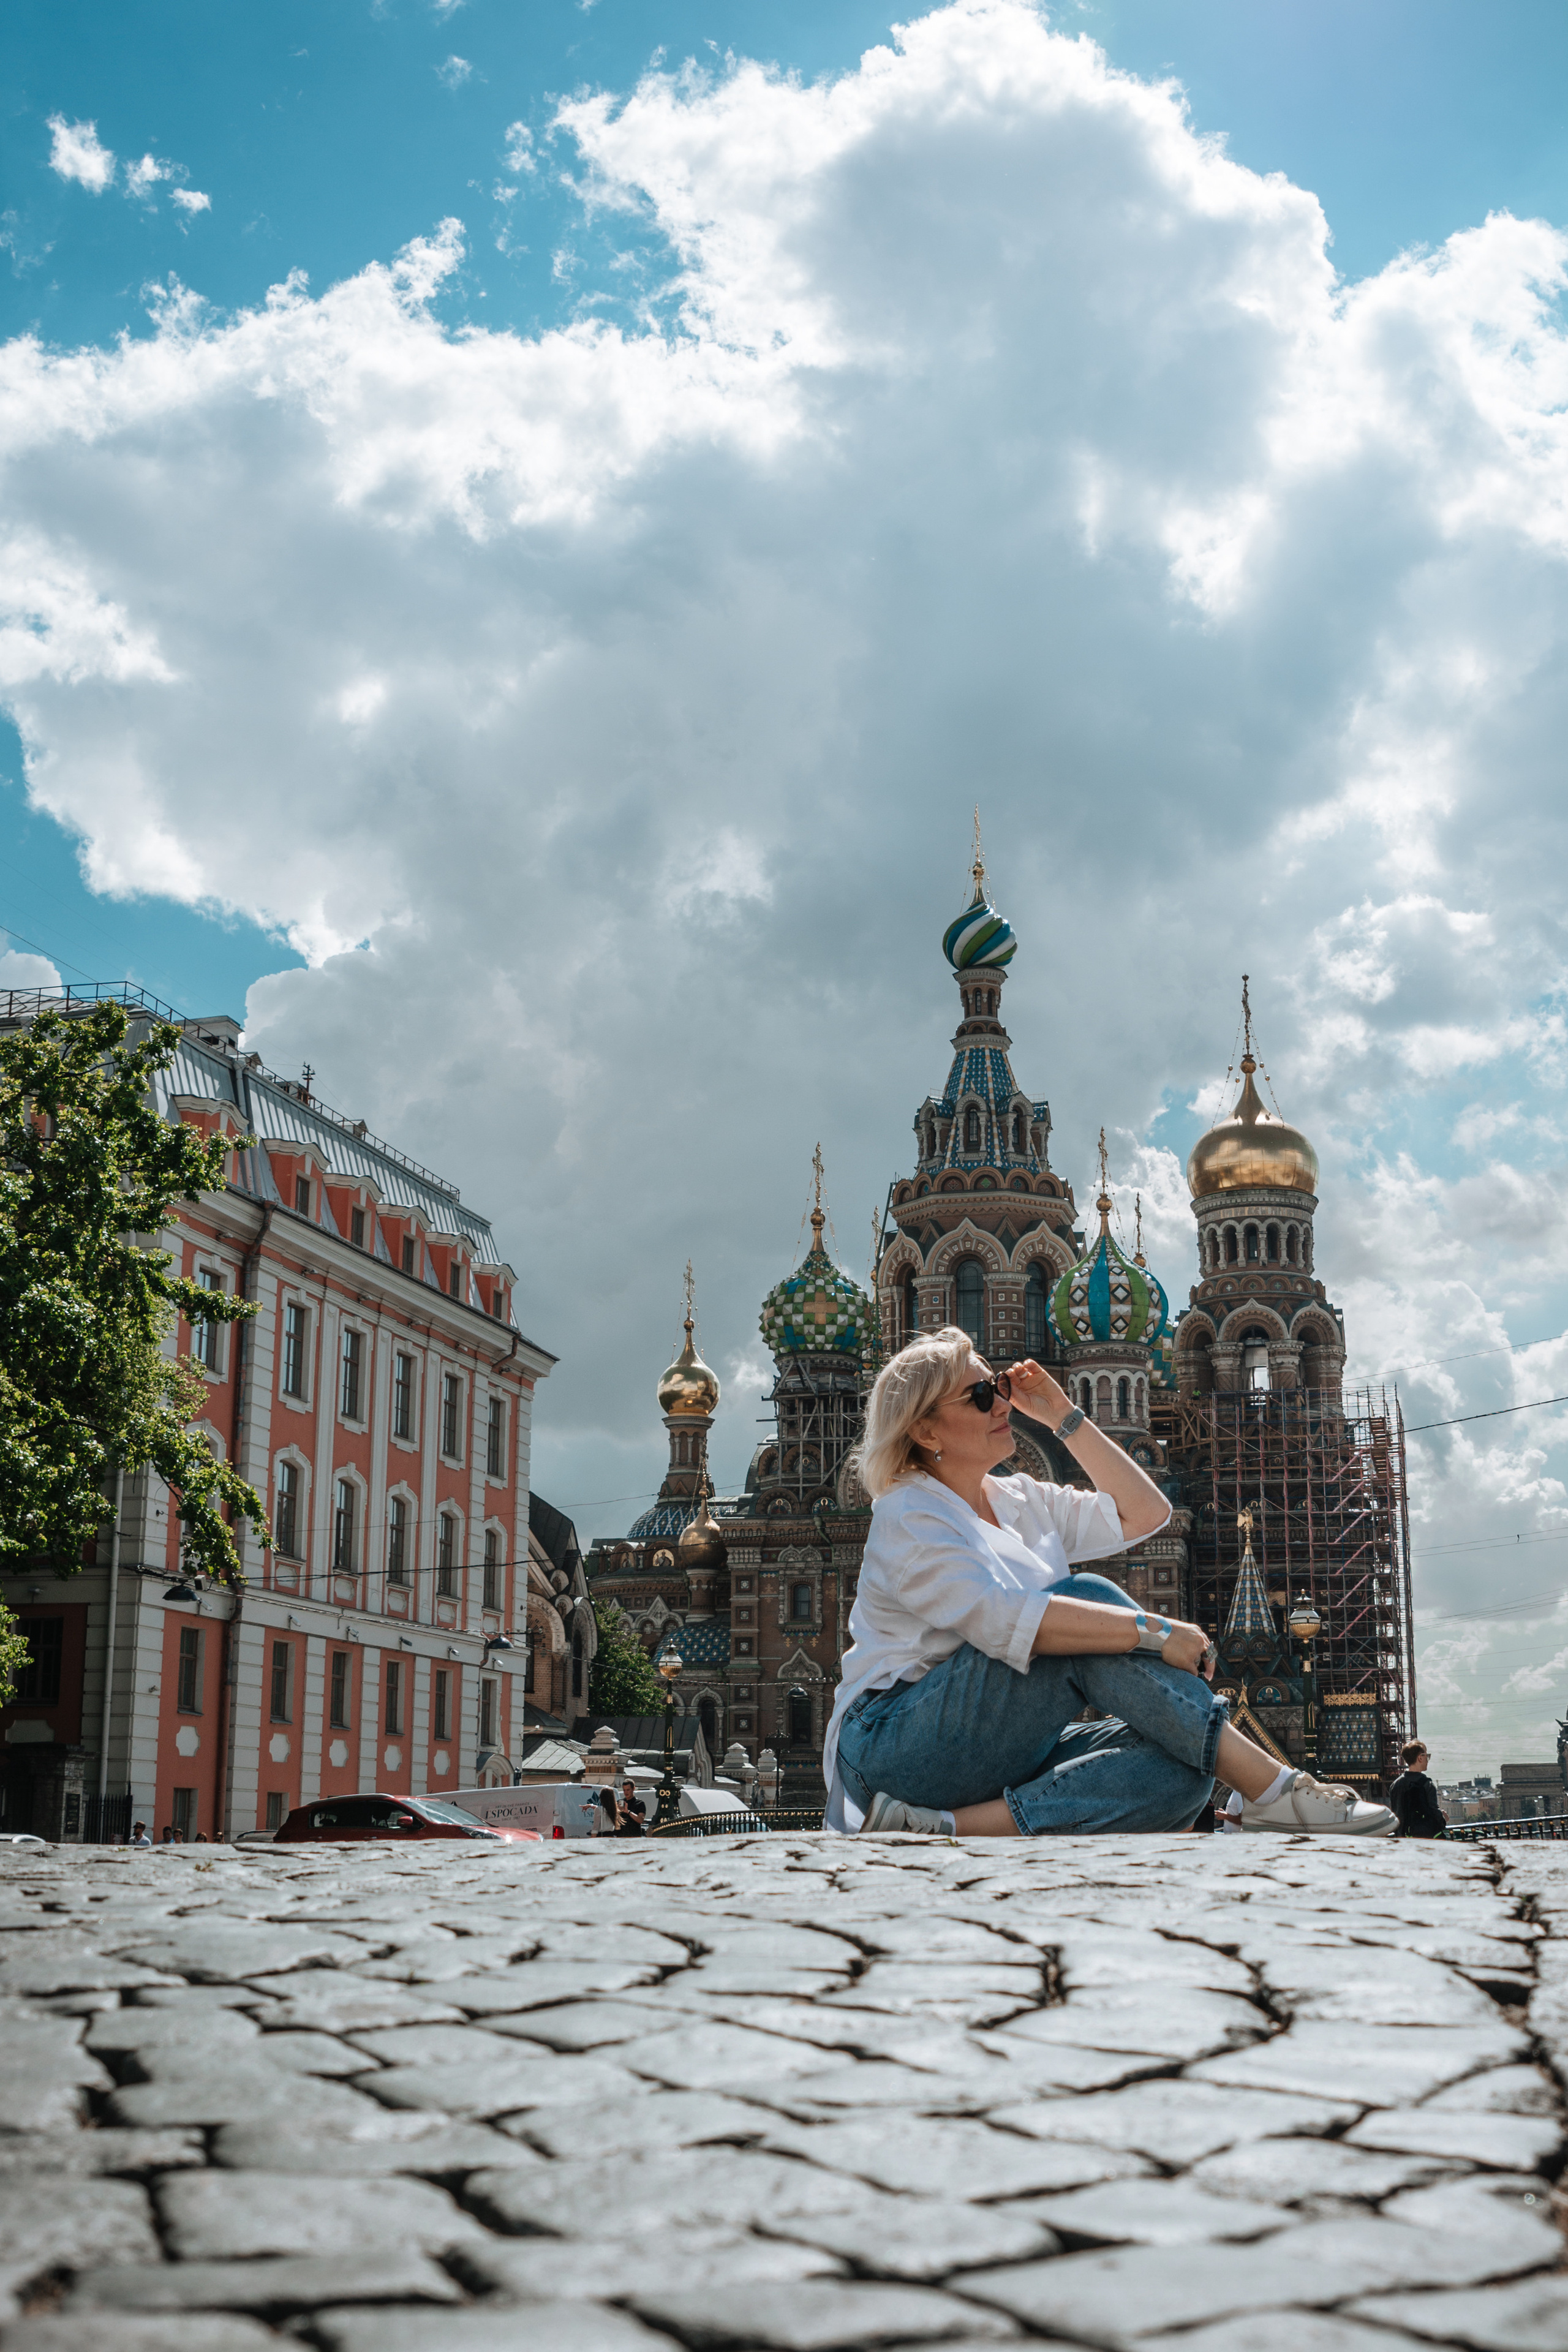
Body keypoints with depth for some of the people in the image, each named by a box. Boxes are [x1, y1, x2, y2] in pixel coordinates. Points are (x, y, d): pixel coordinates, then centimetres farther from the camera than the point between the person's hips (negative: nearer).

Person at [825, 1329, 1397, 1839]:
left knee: (1178, 1771, -23)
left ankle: (958, 1825, -36)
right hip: (896, 1745, -8)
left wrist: (1064, 1416, 14)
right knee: (1088, 1601, -26)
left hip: (1006, 1753, 8)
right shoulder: (907, 1517, -7)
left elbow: (1144, 1513, 18)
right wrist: (1153, 1633, -26)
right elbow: (1002, 1620, -24)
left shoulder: (1019, 1503, 20)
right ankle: (1269, 1787, -29)